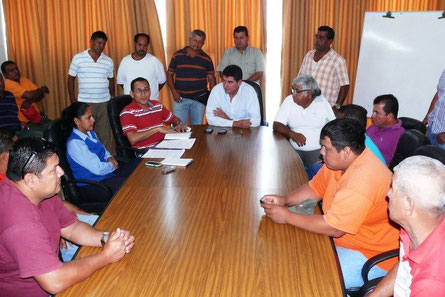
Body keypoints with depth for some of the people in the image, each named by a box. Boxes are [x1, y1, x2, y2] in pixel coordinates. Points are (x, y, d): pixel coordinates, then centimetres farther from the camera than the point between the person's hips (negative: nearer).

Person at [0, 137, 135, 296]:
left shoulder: (41, 191, -6)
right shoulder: (20, 221, -33)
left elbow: (72, 228, 3)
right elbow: (55, 283, -33)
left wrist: (106, 238, -14)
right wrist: (106, 256, -23)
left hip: (49, 268, 7)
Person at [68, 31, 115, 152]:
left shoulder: (108, 61, 5)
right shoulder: (78, 58, -2)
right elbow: (71, 78, 3)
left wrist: (113, 98, 14)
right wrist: (72, 99, 0)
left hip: (104, 102, 2)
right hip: (85, 102, -2)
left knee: (105, 133, 6)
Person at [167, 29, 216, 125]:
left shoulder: (206, 59, 5)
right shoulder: (177, 55, 2)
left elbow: (211, 79, 8)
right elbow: (170, 74, 7)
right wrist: (174, 92, -6)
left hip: (199, 99, 1)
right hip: (180, 98, -1)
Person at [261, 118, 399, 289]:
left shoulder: (362, 180, -32)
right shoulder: (340, 161, -1)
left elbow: (334, 228, -30)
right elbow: (315, 188, 11)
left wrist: (287, 216, -22)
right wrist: (285, 200, -6)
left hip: (371, 256, -9)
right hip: (342, 237, 9)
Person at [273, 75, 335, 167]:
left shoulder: (322, 103, 1)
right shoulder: (289, 101, 2)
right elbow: (276, 125, -2)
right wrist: (292, 134, -20)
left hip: (318, 150, -1)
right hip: (294, 149, 1)